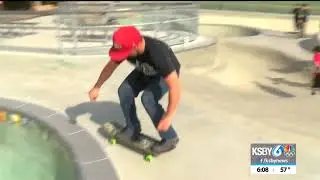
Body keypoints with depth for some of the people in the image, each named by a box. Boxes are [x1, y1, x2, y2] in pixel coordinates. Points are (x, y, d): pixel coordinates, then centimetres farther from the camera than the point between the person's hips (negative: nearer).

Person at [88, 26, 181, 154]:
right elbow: (110, 66, -5)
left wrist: (168, 116, -45)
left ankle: (170, 138, -11)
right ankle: (133, 129, 12)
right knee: (124, 91, -11)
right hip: (145, 71, 6)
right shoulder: (126, 47, -26)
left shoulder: (157, 53, -44)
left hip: (168, 74, -6)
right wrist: (96, 87, 3)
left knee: (148, 98, -27)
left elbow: (175, 87, -44)